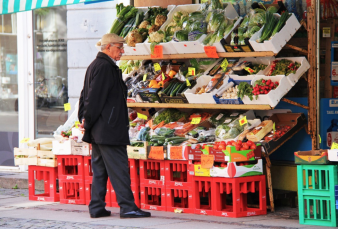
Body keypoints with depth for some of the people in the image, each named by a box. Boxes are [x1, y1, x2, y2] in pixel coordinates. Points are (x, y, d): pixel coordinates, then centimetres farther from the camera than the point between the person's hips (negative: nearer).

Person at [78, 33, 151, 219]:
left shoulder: (95, 65, 18)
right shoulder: (105, 67, -15)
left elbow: (86, 95, 20)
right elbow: (95, 97, -18)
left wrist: (84, 118, 16)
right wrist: (89, 120, -11)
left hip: (98, 131, 10)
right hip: (109, 130, -10)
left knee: (99, 169, 11)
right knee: (118, 168, -8)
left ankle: (96, 207, 13)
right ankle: (127, 207, -7)